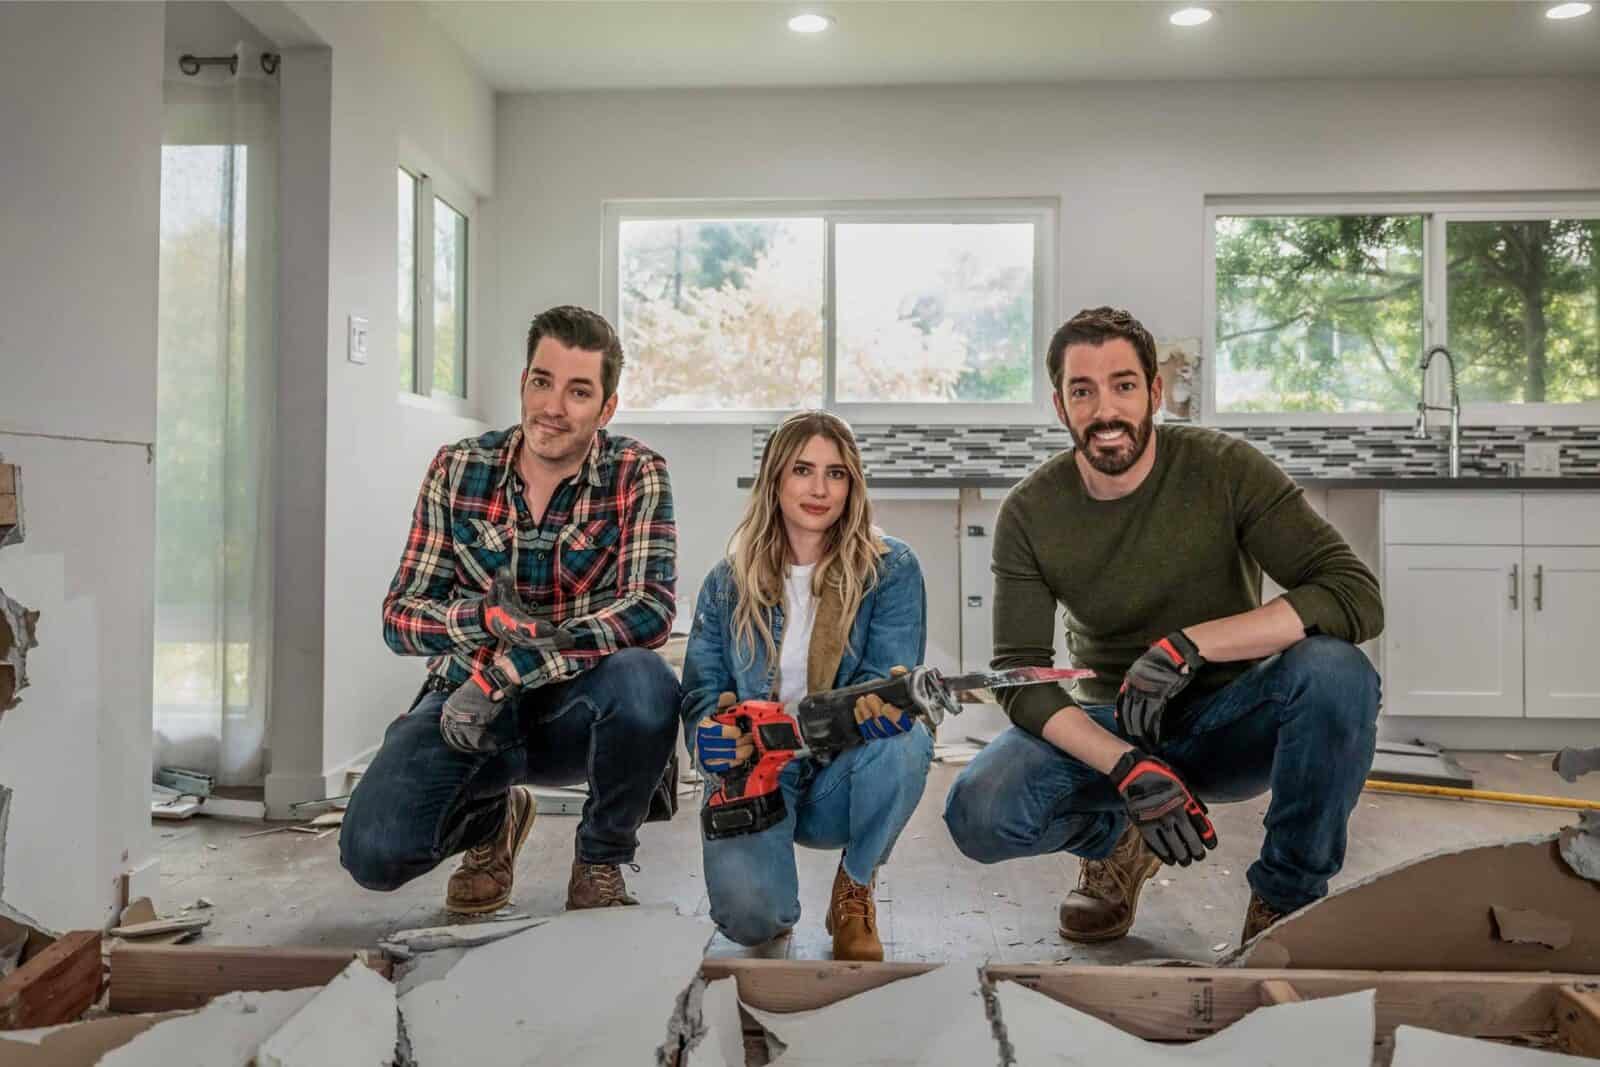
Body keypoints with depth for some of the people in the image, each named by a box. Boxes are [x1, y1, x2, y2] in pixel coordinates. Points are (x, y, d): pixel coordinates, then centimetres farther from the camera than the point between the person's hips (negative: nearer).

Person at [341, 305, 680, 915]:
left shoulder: (636, 475, -8)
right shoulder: (457, 470, -1)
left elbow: (650, 610, -22)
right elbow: (399, 614, -1)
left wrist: (506, 672, -29)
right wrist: (485, 618, -24)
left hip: (576, 710, -1)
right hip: (467, 703, 2)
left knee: (644, 681, -36)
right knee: (373, 853, -21)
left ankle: (601, 863, -3)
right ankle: (492, 817, 17)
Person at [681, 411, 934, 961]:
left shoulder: (891, 569, -2)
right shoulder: (728, 582, 4)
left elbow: (890, 678, -11)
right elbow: (701, 692, 2)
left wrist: (887, 702, -37)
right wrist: (712, 731, -22)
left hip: (842, 779, 0)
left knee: (906, 739, -34)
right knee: (749, 915, -27)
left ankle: (854, 892, -4)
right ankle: (773, 905, 16)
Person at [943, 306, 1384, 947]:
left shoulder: (1224, 469, -15)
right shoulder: (1029, 514, -11)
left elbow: (1356, 595, -24)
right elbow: (1021, 678, -14)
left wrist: (1189, 644, -35)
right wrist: (1128, 767, -31)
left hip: (1228, 722, -1)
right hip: (1111, 728, 1)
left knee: (1334, 671, -33)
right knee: (979, 814, -26)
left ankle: (1287, 895, -7)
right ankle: (1116, 843, 11)